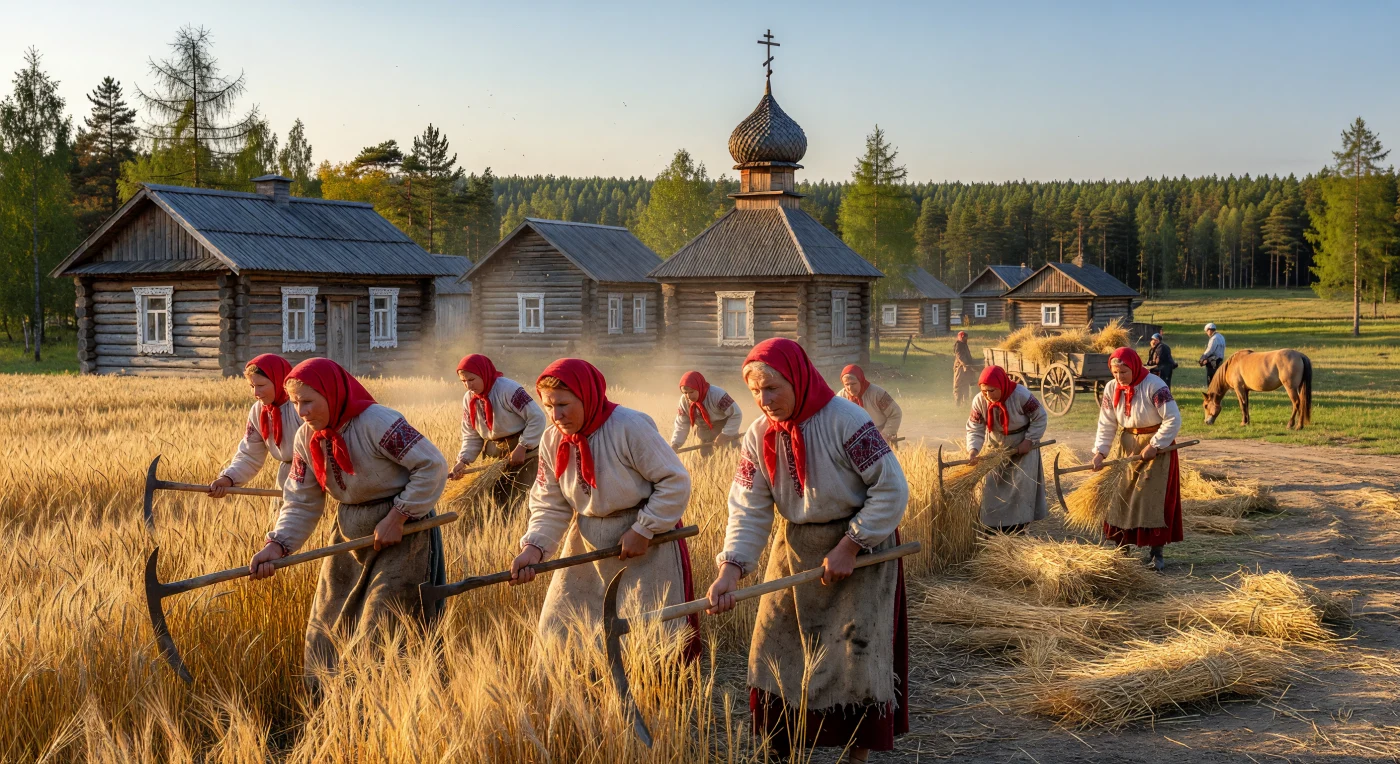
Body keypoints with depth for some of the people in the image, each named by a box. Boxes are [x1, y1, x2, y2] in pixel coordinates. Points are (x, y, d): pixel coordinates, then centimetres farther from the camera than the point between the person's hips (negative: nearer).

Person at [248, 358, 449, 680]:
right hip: (349, 536, 7)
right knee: (326, 623, 11)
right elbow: (300, 503, 2)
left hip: (401, 533, -7)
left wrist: (396, 518, -19)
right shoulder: (307, 439, 0)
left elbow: (433, 466, -20)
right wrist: (277, 546, -14)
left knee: (380, 630, -9)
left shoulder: (377, 423, -21)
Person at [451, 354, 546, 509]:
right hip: (494, 457, 6)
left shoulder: (508, 389, -20)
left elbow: (537, 417, -18)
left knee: (518, 501, -10)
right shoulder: (469, 399, 2)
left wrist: (522, 447, -21)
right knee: (495, 499, 5)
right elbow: (471, 436, 7)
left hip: (523, 455, -6)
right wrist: (463, 460, -9)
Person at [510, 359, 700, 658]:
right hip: (586, 544, 5)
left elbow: (675, 482, -16)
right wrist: (533, 547, -19)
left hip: (644, 542, -5)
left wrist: (643, 531, -17)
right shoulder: (552, 440, -4)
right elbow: (550, 506, -2)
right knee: (557, 633, 7)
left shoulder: (630, 427, -22)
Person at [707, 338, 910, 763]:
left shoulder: (846, 421, -22)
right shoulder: (759, 437, -6)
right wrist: (730, 570, -24)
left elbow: (892, 489, -18)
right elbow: (748, 510, -9)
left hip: (859, 546, -5)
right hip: (795, 550, 5)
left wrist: (849, 547, -18)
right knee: (775, 650, 5)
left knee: (855, 656, -5)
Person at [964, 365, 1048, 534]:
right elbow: (975, 429, -19)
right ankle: (993, 528, 12)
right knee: (992, 486, 3)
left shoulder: (1021, 396, -30)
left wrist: (1029, 441, -21)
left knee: (1021, 486, -3)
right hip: (996, 447, 3)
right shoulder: (979, 401, -21)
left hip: (1022, 446, -3)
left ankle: (1018, 526, 7)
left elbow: (1041, 417, -16)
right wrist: (973, 450, -36)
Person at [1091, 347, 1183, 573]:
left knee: (1153, 499, -6)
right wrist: (1100, 451, -12)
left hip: (1155, 446, -5)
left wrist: (1155, 446, -19)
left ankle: (1156, 552, 2)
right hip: (1125, 446, 5)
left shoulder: (1154, 386, -20)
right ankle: (1122, 547, 18)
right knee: (1121, 497, 7)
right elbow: (1107, 424, 0)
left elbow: (1173, 420, -19)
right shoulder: (1111, 388, -3)